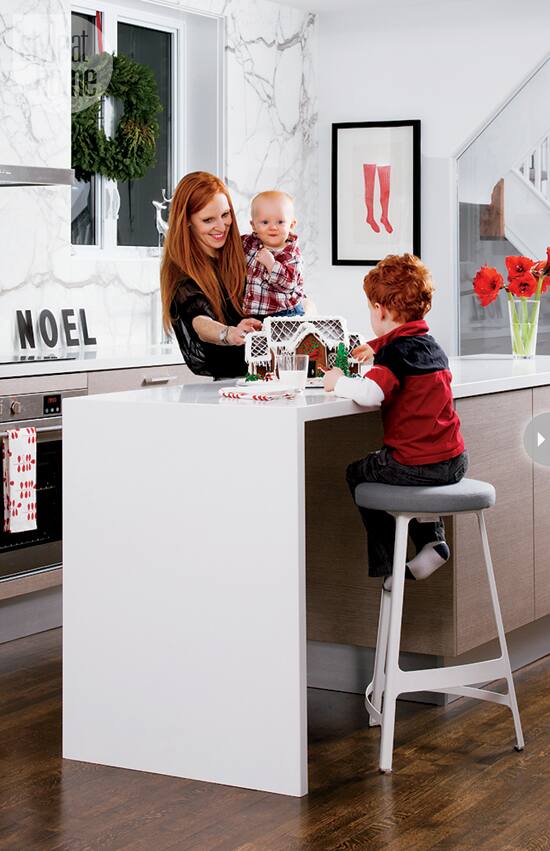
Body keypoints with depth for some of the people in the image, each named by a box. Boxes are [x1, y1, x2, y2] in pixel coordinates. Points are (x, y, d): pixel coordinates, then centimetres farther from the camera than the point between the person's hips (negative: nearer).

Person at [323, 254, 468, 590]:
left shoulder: (397, 351, -15)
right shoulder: (432, 346, 12)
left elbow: (370, 394, -32)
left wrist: (339, 382, -15)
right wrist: (377, 348, 41)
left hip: (416, 464, -8)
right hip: (455, 461, 8)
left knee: (357, 473, 18)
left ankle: (388, 568, 18)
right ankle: (432, 539, 19)